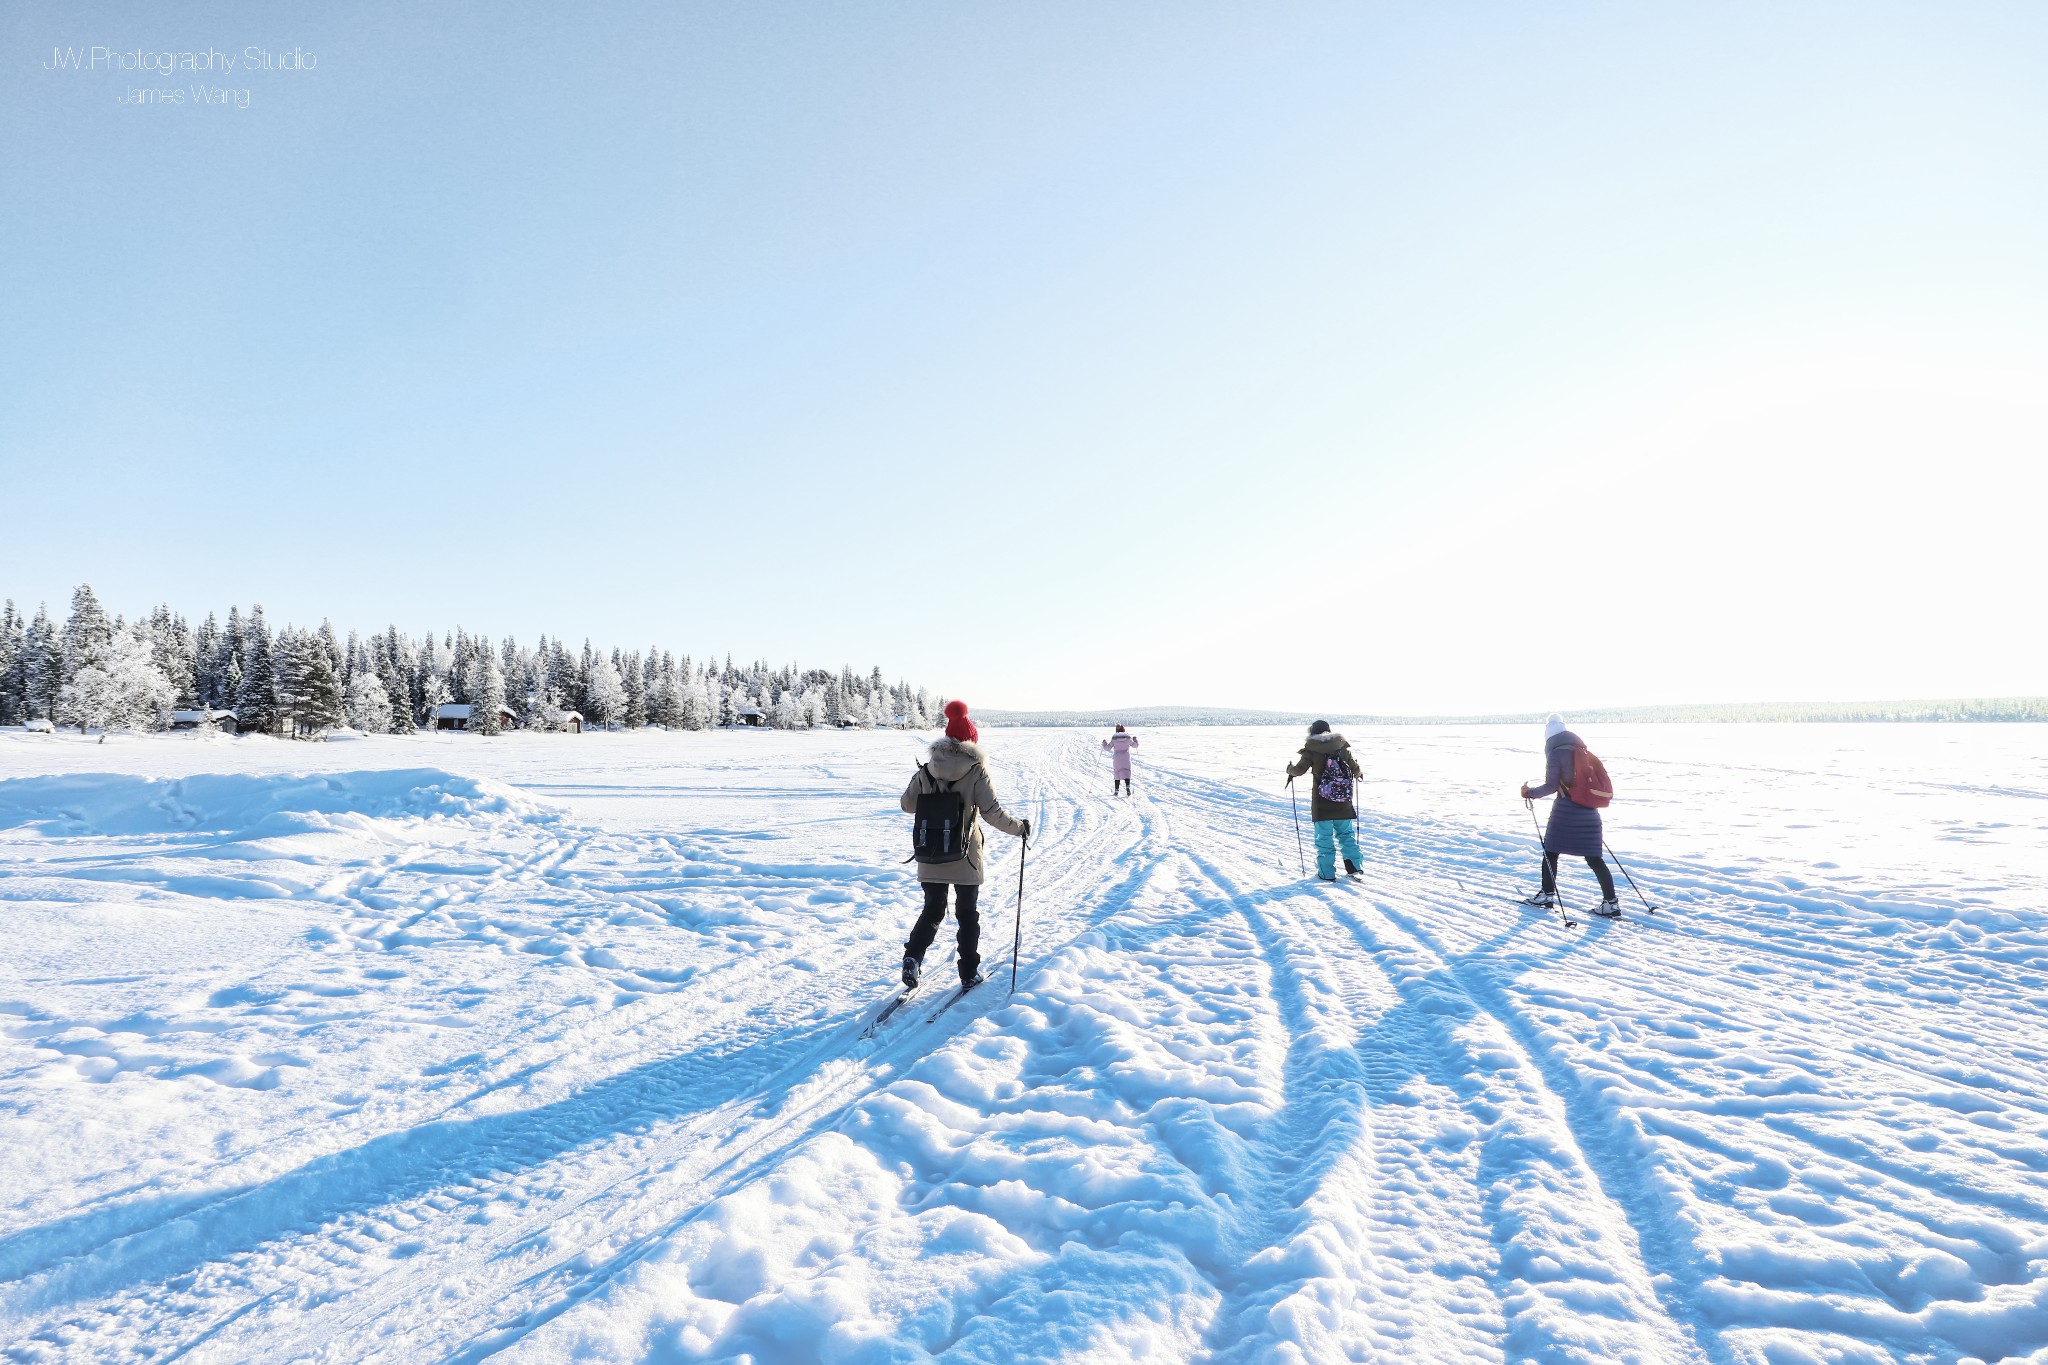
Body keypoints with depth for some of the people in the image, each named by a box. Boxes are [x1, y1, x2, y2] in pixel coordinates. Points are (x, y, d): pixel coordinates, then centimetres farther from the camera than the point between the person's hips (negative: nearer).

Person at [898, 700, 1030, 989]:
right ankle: (969, 972, 18)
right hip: (964, 856, -3)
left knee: (933, 909, 15)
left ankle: (913, 957, -6)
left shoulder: (927, 770, -1)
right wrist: (1019, 827, 0)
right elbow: (992, 812, -15)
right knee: (967, 912, 13)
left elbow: (907, 804, 7)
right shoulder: (976, 770, -12)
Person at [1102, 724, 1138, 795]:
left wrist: (1104, 743, 19)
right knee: (1126, 773, -1)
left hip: (1117, 759, 0)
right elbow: (1135, 745, 11)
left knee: (1117, 774, 10)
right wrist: (1135, 739, 30)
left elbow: (1108, 748, -1)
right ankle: (1127, 787, -23)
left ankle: (1116, 790, 13)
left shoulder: (1114, 738, -5)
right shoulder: (1128, 738, -1)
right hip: (1126, 758, 0)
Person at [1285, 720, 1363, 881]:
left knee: (1324, 837, 5)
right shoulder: (1343, 747, 2)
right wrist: (1358, 774, 29)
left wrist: (1290, 769, 11)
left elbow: (1299, 769, -11)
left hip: (1322, 803, -3)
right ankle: (1353, 867, 15)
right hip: (1343, 802, 3)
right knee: (1346, 833, 17)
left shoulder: (1312, 750, -6)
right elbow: (1355, 769, 5)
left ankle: (1327, 873, 6)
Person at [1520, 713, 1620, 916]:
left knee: (1551, 852, 9)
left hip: (1566, 811, -6)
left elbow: (1551, 786, -11)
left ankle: (1547, 895, 12)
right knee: (1593, 858, 6)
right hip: (1589, 811, 6)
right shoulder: (1582, 750, 13)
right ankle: (1611, 902, 2)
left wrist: (1531, 793, 2)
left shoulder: (1556, 753, -7)